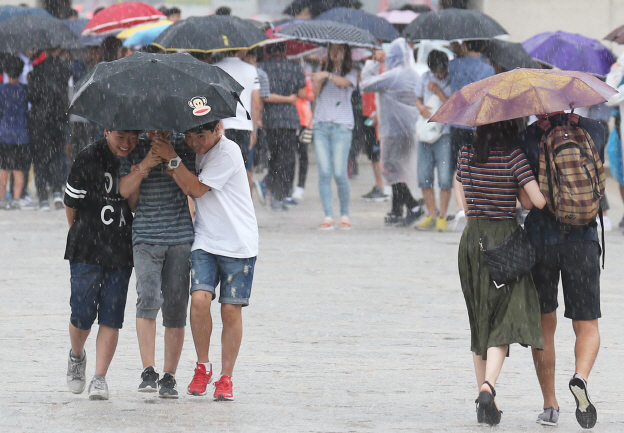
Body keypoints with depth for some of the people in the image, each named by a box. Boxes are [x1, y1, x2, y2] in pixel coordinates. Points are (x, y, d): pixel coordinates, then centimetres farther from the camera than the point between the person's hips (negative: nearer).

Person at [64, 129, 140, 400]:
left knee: (111, 317, -3)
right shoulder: (88, 159, -11)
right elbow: (71, 203, 2)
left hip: (121, 253, 3)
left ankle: (100, 378, 0)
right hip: (86, 251, -2)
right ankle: (76, 356, 28)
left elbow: (133, 205, 6)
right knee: (82, 314, -2)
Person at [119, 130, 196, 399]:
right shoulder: (136, 148, 6)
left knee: (176, 306, 1)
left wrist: (171, 158, -13)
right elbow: (125, 190, 0)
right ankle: (148, 371, -17)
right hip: (146, 237, 0)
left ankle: (169, 377, 8)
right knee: (148, 297, -18)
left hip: (181, 237, 0)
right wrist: (144, 166, -13)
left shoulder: (183, 146, 5)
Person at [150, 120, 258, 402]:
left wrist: (173, 159, -16)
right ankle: (202, 367, 3)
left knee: (231, 310, -1)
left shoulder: (227, 152, -13)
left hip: (238, 242, -4)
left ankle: (226, 378, 10)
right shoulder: (193, 153, 7)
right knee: (199, 298, -15)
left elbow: (197, 189, -17)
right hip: (205, 241, 4)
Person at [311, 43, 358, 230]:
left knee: (339, 173, -8)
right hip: (321, 125, 3)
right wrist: (319, 76, -7)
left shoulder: (351, 72, 9)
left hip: (342, 125, -3)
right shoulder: (324, 70, 19)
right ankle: (328, 216, -6)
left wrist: (327, 75, -30)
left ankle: (345, 215, 6)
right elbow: (315, 92, 4)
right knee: (324, 173, -6)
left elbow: (344, 82, -15)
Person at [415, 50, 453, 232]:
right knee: (424, 176, 5)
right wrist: (422, 108, -1)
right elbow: (418, 99, 21)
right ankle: (432, 215, 16)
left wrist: (438, 91, -15)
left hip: (445, 133, -5)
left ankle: (442, 216, 3)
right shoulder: (425, 78, 11)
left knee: (445, 178, -7)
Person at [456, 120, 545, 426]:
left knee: (479, 322, 14)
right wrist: (520, 194, 6)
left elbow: (464, 203, 9)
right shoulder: (513, 157, -11)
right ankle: (488, 386, -26)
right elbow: (538, 201, -13)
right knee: (504, 321, -4)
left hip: (471, 238, 4)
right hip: (505, 236, -4)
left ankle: (483, 395, 17)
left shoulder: (466, 154, 2)